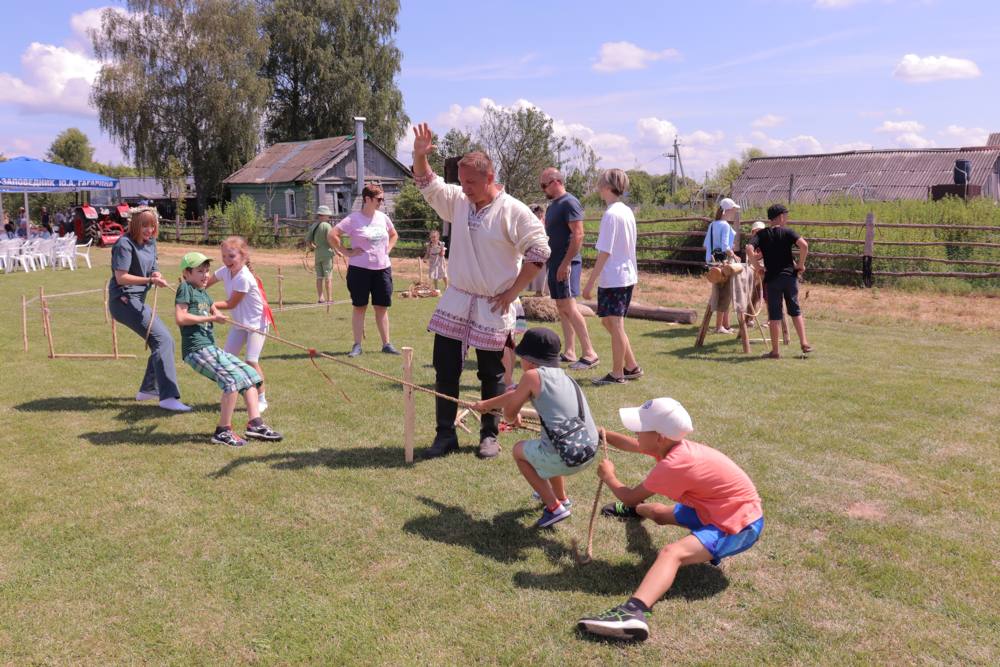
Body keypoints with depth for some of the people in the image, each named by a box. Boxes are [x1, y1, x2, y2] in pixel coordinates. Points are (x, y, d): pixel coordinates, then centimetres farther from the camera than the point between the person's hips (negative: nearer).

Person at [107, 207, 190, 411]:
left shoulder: (150, 243, 12)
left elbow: (153, 271, 18)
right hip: (124, 300, -10)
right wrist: (150, 280, -28)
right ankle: (168, 397, -28)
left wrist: (156, 275, -6)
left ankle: (148, 390, 30)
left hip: (137, 300, 10)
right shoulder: (125, 244, -14)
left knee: (165, 341, 16)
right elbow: (121, 277, -20)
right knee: (162, 339, -21)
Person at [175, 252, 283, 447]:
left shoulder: (204, 293, 20)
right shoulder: (185, 288, -5)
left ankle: (255, 423, 1)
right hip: (196, 349, -9)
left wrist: (215, 314, 11)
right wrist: (210, 318, -11)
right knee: (233, 379, -23)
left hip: (212, 348, 9)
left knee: (250, 374, 4)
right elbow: (180, 318, -16)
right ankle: (223, 431, -14)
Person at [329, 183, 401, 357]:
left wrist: (387, 249, 10)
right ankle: (357, 345, 10)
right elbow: (331, 235, -12)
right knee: (359, 307, 4)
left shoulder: (383, 217, 7)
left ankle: (386, 344, 14)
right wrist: (345, 252, -10)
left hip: (382, 268, 4)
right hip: (360, 269, -4)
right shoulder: (353, 219, -9)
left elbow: (394, 235, 24)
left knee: (382, 307, 8)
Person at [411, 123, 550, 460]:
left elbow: (539, 251, -13)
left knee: (491, 374, 7)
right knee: (445, 368, 5)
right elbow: (428, 184, 17)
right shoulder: (458, 200, 5)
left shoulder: (513, 211, -12)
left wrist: (513, 292, -12)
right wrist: (419, 155, -2)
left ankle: (489, 435, 22)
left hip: (493, 306, -5)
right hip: (456, 301, 5)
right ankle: (445, 435, 16)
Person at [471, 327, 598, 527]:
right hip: (590, 453, 7)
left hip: (565, 458, -7)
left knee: (519, 451, 21)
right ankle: (561, 498, 44)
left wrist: (512, 417, 33)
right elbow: (515, 395, 32)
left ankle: (554, 507, 14)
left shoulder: (533, 375, -3)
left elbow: (509, 415, 7)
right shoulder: (564, 376, 18)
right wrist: (486, 404, 45)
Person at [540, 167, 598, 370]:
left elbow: (578, 235, -19)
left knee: (569, 307, -13)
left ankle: (589, 353, -10)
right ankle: (569, 352, 14)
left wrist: (566, 263, -22)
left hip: (566, 263, -10)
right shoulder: (552, 205, 17)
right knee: (561, 308, 9)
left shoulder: (569, 203, -12)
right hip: (554, 262, 10)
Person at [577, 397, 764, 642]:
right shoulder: (674, 445, -2)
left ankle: (634, 612, -60)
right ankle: (635, 510, 67)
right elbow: (632, 445, 19)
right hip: (717, 509, 10)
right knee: (657, 511, 30)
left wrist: (608, 477, 2)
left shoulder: (675, 464, -28)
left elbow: (630, 497, -14)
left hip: (740, 525, -10)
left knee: (672, 552, -35)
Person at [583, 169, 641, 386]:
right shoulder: (627, 211, 11)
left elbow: (604, 253, -18)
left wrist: (590, 283, -15)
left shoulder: (611, 214, -16)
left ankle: (617, 374, 8)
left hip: (612, 278, -9)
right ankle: (632, 367, 21)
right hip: (627, 275, 9)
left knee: (615, 325, -1)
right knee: (610, 321, 18)